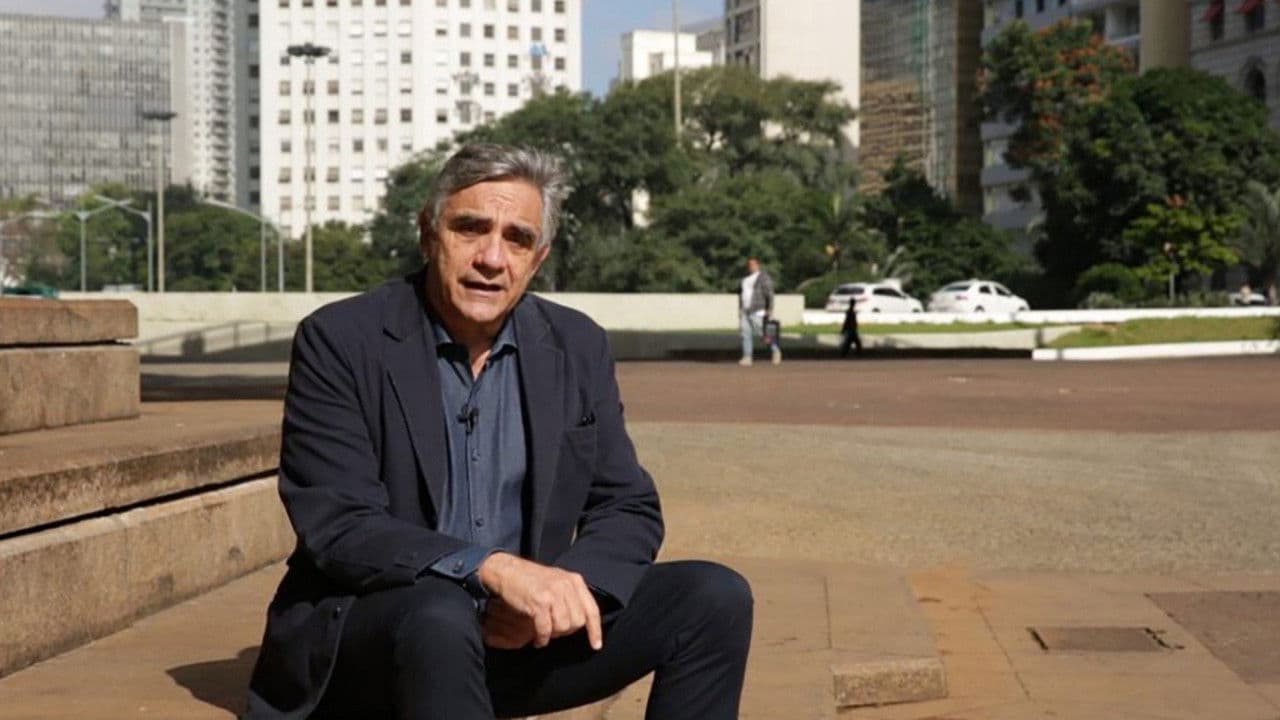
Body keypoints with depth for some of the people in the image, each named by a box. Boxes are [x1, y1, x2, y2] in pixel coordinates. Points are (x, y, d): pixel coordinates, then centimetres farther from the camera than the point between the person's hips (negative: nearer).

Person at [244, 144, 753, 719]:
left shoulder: (578, 348, 5)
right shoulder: (340, 342, -9)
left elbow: (629, 510, 6)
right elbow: (336, 527, -17)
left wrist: (553, 588, -16)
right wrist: (492, 569, -31)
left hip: (522, 630, 5)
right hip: (362, 631, -4)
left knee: (714, 599, -12)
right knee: (441, 617, -38)